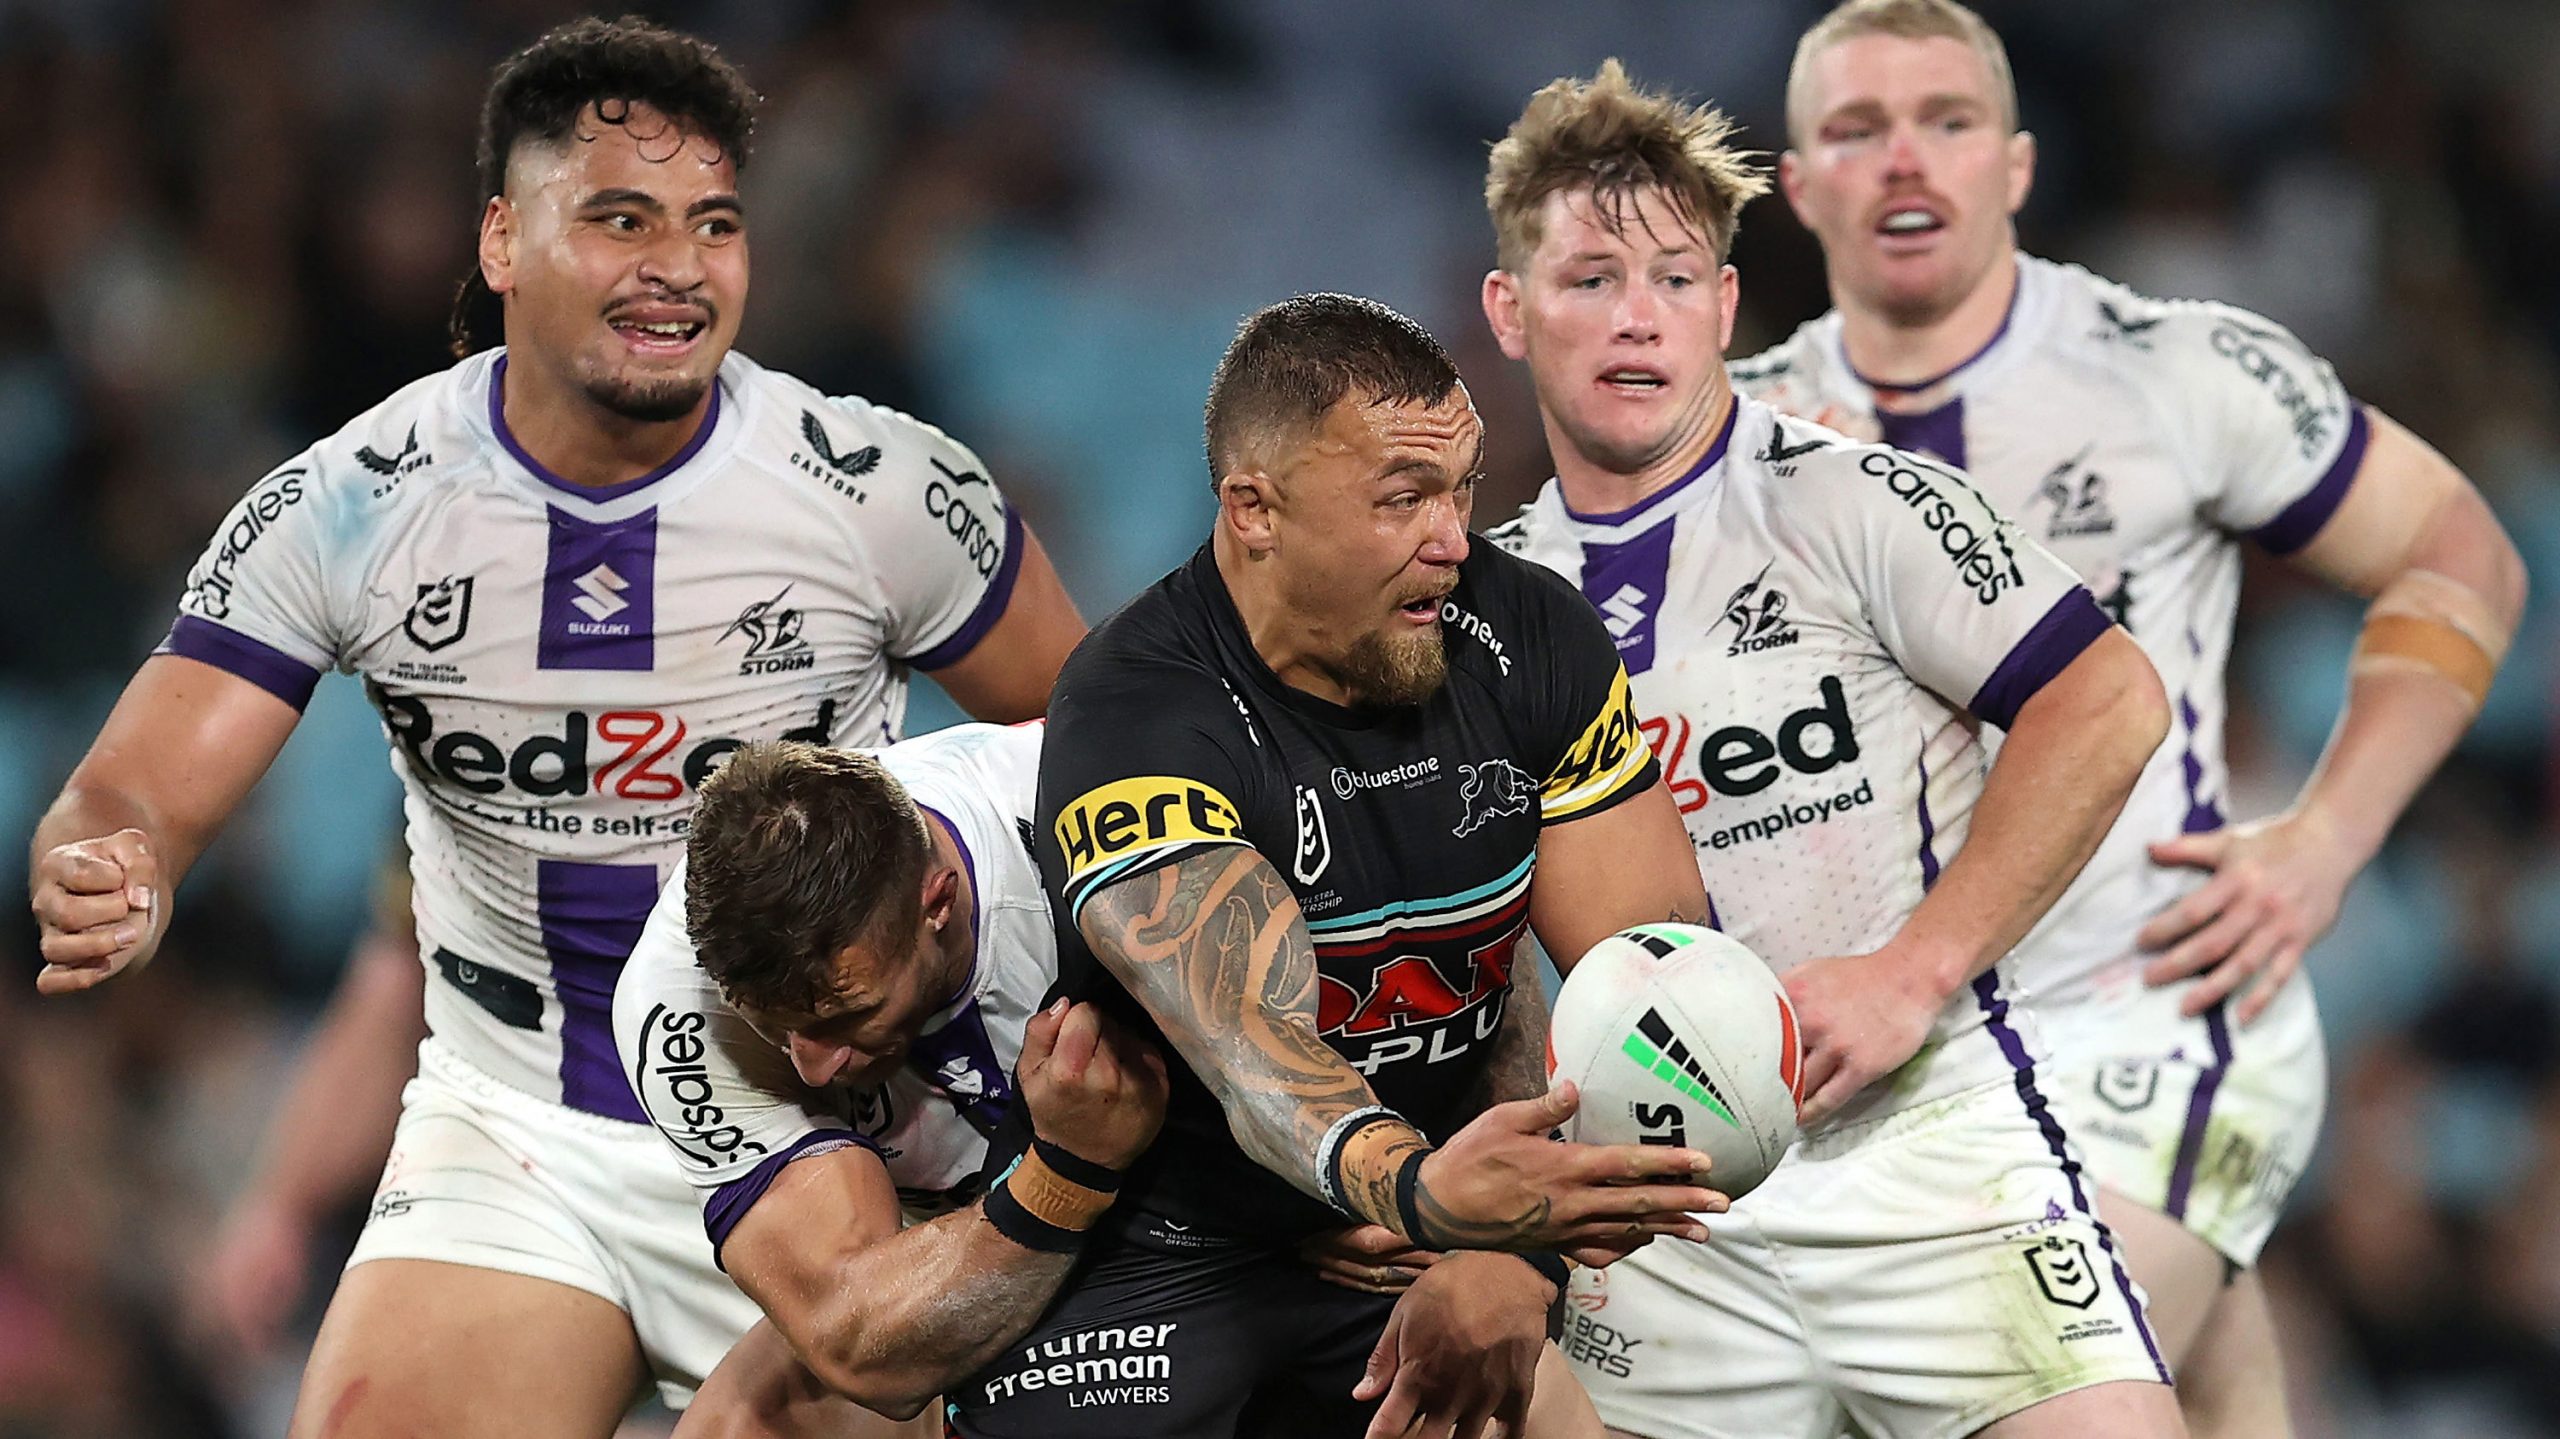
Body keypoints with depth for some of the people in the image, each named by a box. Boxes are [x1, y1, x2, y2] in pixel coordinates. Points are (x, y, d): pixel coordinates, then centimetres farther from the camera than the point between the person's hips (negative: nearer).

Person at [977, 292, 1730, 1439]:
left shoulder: (1530, 642, -6)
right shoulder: (1135, 723, -22)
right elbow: (1253, 1042, -36)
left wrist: (1514, 1256, -23)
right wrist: (1418, 1189, -58)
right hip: (1154, 1250, -5)